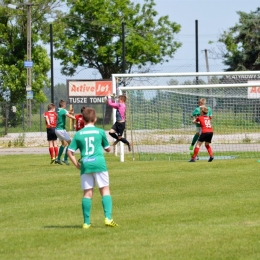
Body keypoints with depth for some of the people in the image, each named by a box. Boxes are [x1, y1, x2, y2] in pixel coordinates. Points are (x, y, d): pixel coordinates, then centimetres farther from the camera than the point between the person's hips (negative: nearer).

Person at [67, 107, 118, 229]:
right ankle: (108, 218, -10)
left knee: (87, 193, 5)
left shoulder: (78, 134, 7)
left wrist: (77, 165, 11)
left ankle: (86, 222, 4)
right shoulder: (100, 132, 4)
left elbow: (70, 152, 4)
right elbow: (108, 149, 14)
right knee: (105, 190, 3)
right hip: (99, 163, -2)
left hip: (85, 164, 2)